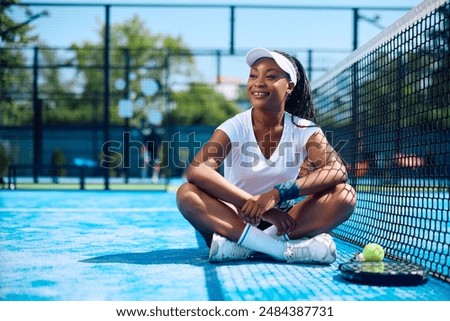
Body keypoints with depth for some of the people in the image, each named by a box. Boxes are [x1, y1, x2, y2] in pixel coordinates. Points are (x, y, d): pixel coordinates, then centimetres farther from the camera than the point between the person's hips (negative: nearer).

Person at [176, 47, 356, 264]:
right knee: (187, 193, -28)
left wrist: (278, 194, -35)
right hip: (236, 221, -1)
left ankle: (242, 246, -30)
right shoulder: (234, 128, -8)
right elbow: (196, 170, -26)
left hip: (283, 224, 1)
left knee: (345, 194, -21)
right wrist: (258, 205, -34)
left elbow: (338, 170, -22)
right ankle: (289, 249, -37)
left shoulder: (304, 130, -3)